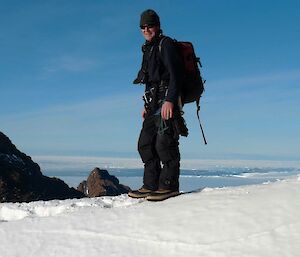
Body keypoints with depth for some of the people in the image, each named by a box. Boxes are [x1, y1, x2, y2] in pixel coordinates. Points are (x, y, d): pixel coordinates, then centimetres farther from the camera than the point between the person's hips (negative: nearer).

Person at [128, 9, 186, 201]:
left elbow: (175, 74, -15)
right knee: (145, 144, 8)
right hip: (154, 104, 10)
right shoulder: (148, 49, 24)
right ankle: (151, 185, 13)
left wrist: (170, 100, -26)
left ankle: (169, 186, -10)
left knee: (164, 142, -14)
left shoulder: (165, 44, -3)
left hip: (167, 101, -10)